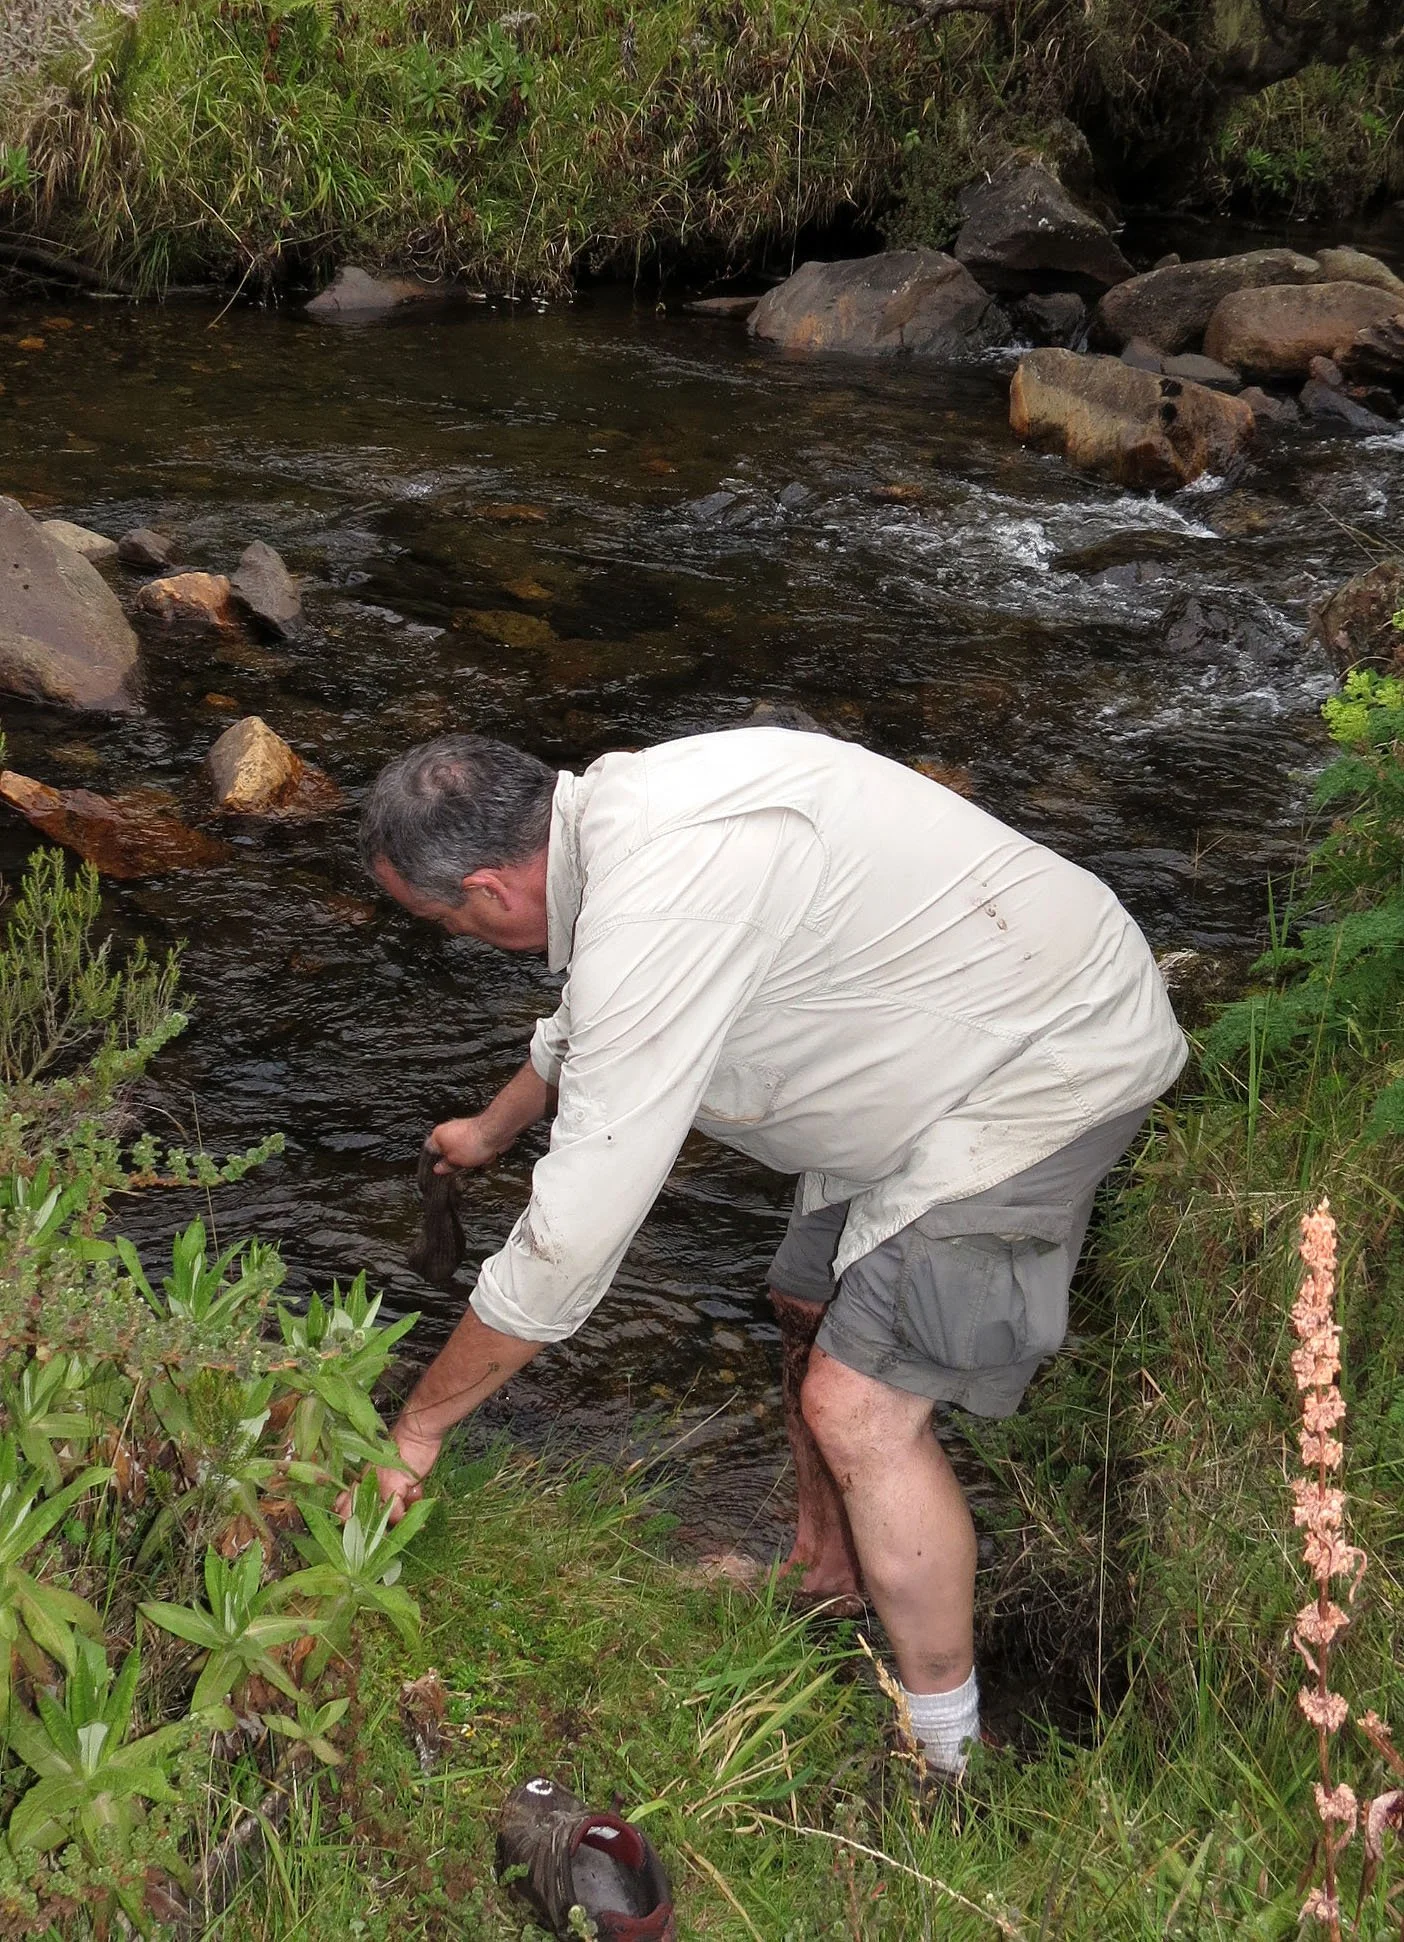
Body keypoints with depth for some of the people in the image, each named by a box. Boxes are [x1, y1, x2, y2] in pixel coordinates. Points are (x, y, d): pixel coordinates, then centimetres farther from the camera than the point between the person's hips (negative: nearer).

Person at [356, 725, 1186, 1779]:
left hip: (1048, 1068, -10)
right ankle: (826, 1588, 41)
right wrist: (494, 1125, 44)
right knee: (814, 1311, 20)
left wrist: (417, 1427, -13)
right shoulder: (616, 805, 0)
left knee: (860, 1404, -12)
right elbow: (593, 1023, 25)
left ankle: (948, 1762, 6)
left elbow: (573, 1236, -27)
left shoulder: (657, 907, -31)